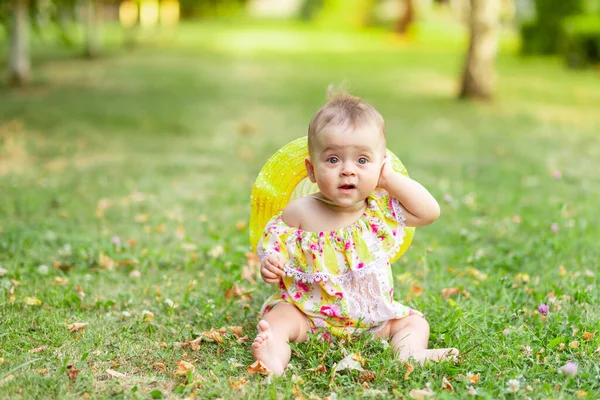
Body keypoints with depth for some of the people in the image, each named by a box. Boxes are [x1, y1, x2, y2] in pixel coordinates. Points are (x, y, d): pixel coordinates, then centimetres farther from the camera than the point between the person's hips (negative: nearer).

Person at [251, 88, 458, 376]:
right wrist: (269, 268, -24)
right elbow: (271, 247, 0)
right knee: (280, 317, -28)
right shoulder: (298, 213, -9)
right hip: (309, 313, -3)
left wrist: (390, 179, -10)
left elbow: (430, 211, -5)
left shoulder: (382, 208, -3)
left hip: (373, 317, 3)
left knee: (414, 322, -7)